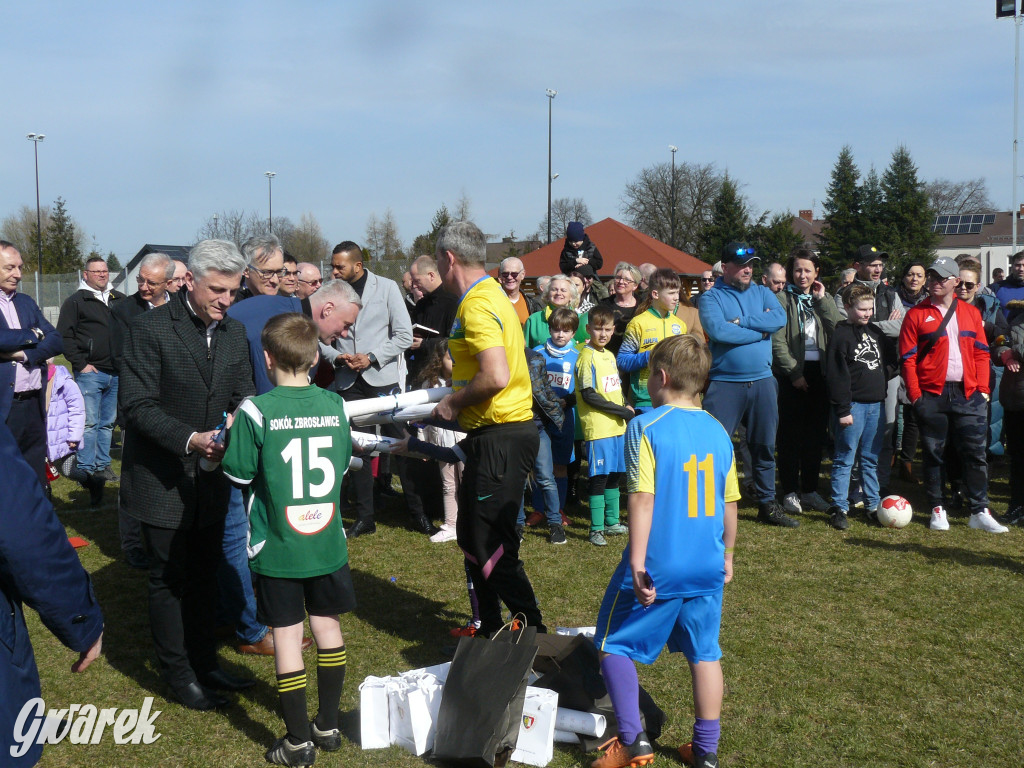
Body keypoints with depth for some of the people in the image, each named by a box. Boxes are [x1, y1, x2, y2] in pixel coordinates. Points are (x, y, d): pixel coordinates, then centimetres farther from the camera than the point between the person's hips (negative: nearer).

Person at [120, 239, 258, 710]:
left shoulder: (234, 333, 4)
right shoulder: (150, 329, -14)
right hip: (163, 481, -6)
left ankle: (204, 662, 31)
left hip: (210, 477, 6)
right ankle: (178, 675, 20)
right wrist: (190, 439, -30)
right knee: (170, 579, 5)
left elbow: (242, 398, 9)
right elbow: (138, 405, -18)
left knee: (204, 576, 17)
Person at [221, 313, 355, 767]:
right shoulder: (334, 405, -1)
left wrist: (232, 434, 8)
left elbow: (238, 473, -7)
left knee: (287, 637, 5)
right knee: (327, 627, 16)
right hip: (327, 541, 4)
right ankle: (328, 725, 27)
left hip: (277, 548, -3)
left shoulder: (255, 411, -14)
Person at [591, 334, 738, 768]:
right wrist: (727, 556, 24)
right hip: (708, 566, 5)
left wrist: (637, 564, -18)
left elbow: (643, 499, -19)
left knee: (614, 644, 10)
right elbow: (729, 503, 12)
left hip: (659, 566, -5)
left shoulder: (646, 427, -12)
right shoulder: (718, 431, 6)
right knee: (705, 653, 15)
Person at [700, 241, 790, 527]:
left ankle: (767, 504, 26)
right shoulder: (712, 297, -2)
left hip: (762, 381, 4)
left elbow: (780, 318, -9)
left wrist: (740, 321, -15)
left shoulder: (762, 293, 10)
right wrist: (760, 331, -12)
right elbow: (717, 331, -21)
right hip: (724, 383, -4)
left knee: (765, 446, 13)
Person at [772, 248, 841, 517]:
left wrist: (823, 299, -8)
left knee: (815, 433, 9)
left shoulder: (823, 300, 14)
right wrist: (794, 373, -13)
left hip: (819, 372, 5)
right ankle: (790, 492, 4)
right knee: (790, 434, -2)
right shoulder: (782, 299, 0)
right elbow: (778, 341, -8)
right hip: (792, 373, -4)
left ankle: (810, 489, 18)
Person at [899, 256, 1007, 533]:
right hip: (932, 395, -2)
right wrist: (915, 395, -9)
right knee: (933, 453, 5)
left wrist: (982, 388, 1)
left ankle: (980, 512, 9)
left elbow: (981, 353, 11)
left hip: (967, 394, 2)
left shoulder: (971, 313, 10)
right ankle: (937, 510, 15)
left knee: (975, 452, 2)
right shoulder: (917, 315, 1)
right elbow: (908, 358, -2)